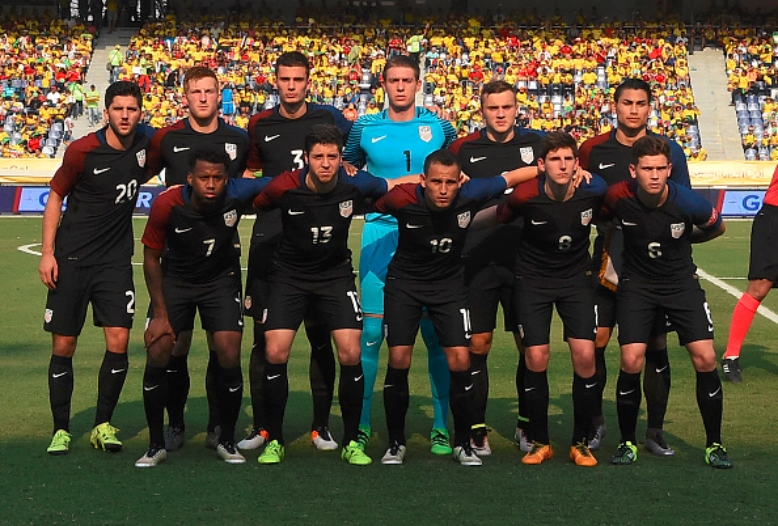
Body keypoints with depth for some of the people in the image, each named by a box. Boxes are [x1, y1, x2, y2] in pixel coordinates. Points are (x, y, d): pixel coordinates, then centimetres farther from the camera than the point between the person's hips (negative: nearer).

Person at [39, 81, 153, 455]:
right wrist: (47, 252, -6)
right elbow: (55, 197, 0)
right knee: (63, 347, 1)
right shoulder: (82, 150, -9)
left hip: (116, 260, 2)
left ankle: (102, 426, 8)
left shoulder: (145, 144, 0)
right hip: (71, 259, -2)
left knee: (118, 342, -7)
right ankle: (61, 430, 13)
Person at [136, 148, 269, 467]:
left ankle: (227, 441, 9)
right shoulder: (167, 205, -25)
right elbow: (151, 257, -11)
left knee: (229, 357, -12)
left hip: (222, 279, 0)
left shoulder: (237, 194, -24)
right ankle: (156, 444, 6)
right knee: (157, 354, -11)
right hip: (175, 279, 0)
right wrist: (160, 313, -11)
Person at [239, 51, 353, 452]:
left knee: (320, 335, 2)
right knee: (264, 335, 1)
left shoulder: (327, 119, 4)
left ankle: (321, 425, 12)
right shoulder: (260, 125, 9)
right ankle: (261, 425, 11)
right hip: (269, 236, 1)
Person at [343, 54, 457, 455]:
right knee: (370, 332, -2)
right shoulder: (365, 129, 8)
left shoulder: (439, 127, 7)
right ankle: (361, 423, 8)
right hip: (380, 236, 0)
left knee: (436, 334, 0)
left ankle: (441, 425, 9)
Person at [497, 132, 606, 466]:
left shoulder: (593, 191, -15)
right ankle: (539, 442, 11)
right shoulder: (526, 196, -20)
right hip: (533, 279, -1)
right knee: (536, 358, -7)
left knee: (585, 355, -9)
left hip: (576, 278, 1)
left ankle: (581, 442, 6)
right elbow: (499, 218, 0)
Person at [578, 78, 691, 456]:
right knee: (594, 342, -4)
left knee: (656, 346, 4)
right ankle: (594, 421, 15)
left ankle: (654, 431, 15)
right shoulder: (594, 150, 5)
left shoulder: (669, 150, 3)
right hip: (608, 263, 0)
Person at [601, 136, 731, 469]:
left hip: (681, 282, 0)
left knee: (705, 359, -9)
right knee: (631, 362, -14)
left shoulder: (688, 203, -19)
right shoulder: (618, 198, -19)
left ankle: (714, 444, 8)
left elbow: (717, 228, 4)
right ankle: (627, 442, 7)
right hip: (637, 284, 0)